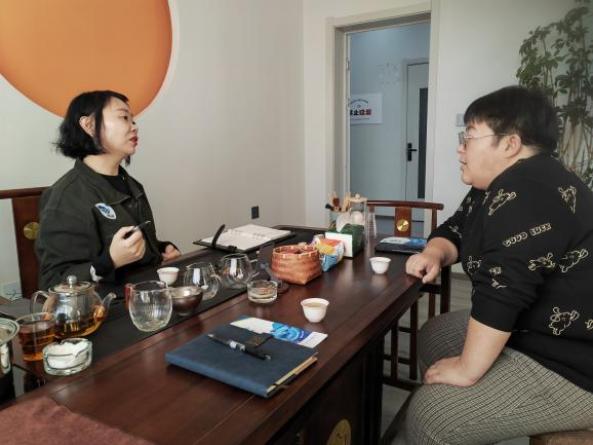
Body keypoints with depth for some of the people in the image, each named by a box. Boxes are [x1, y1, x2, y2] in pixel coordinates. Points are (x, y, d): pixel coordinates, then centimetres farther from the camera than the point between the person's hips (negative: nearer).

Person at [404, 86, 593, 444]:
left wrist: (467, 369, -23)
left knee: (428, 414, -14)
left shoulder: (525, 191, -27)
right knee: (433, 336, 19)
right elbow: (455, 229, 16)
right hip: (532, 329, 11)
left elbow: (501, 289, -32)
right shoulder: (500, 187, 8)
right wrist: (434, 254, -7)